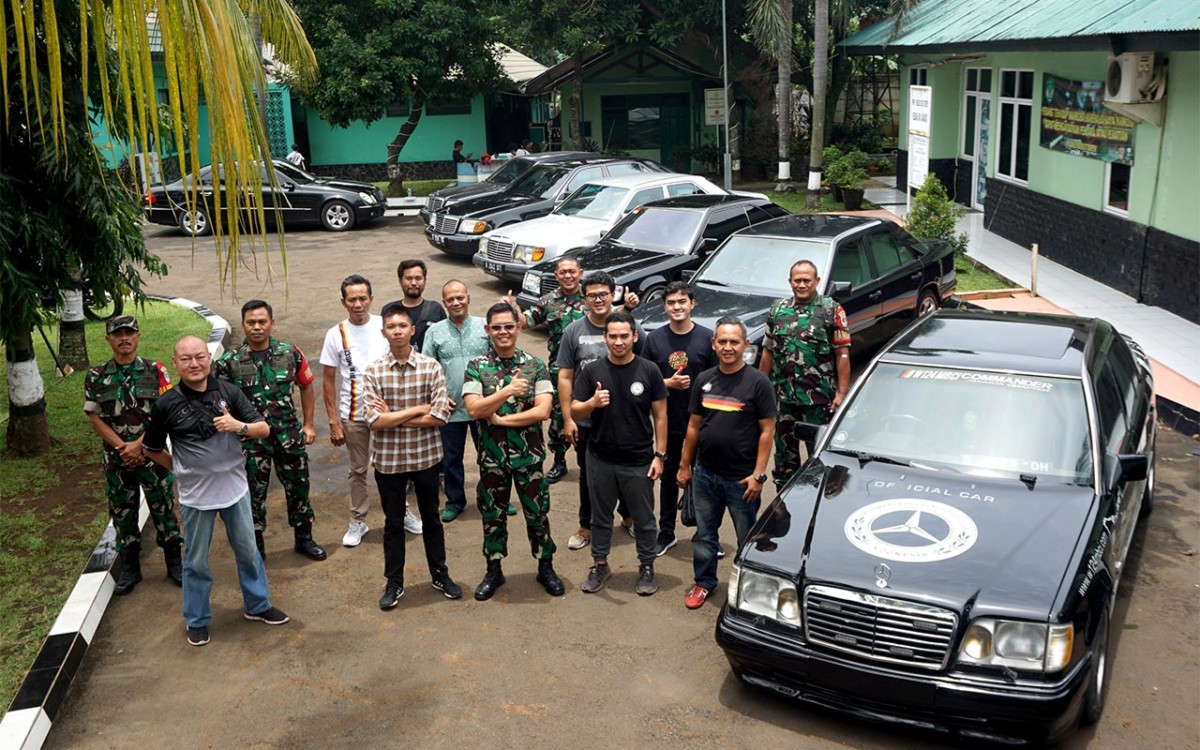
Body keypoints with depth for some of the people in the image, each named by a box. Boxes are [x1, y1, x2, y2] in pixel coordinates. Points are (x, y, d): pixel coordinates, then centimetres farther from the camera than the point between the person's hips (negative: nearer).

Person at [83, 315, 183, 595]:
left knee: (163, 509, 7)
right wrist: (123, 448, -14)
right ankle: (130, 568, 25)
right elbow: (95, 419, -2)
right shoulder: (96, 377, 0)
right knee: (122, 514, 11)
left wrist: (138, 444, -17)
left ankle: (174, 563, 22)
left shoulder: (155, 371, -4)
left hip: (152, 455, -1)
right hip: (116, 459, 2)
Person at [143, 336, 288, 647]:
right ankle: (197, 620, 30)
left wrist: (239, 426, -23)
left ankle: (257, 605, 35)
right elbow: (152, 449, 4)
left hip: (235, 488, 2)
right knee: (196, 561, 12)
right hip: (195, 495, -2)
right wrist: (183, 469, 1)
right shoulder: (166, 404, -10)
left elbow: (264, 429, -5)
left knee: (248, 551, 15)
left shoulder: (228, 392, -6)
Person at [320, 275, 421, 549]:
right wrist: (333, 422, -5)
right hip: (354, 416, 0)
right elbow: (328, 381, -2)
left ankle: (401, 513, 30)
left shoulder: (385, 326, -6)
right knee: (358, 471, 12)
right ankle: (358, 521, 26)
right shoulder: (336, 335, -7)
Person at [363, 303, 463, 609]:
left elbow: (440, 416, -14)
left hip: (425, 455, 0)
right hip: (388, 458, 0)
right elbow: (374, 421, -16)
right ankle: (394, 582, 29)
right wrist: (417, 410, -14)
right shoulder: (373, 371, -8)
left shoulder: (431, 367, -7)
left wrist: (393, 418, -15)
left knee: (431, 517, 17)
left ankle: (440, 574, 34)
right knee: (393, 522, 14)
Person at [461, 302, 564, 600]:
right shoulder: (476, 367, -2)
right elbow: (474, 409, -14)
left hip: (529, 455, -1)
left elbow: (542, 410, -13)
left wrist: (500, 419, -15)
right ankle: (494, 571, 29)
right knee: (492, 515, 13)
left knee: (537, 513, 9)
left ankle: (545, 567, 28)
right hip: (491, 455, 1)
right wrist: (507, 391, -26)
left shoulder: (535, 366, -4)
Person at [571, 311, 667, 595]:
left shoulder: (649, 371, -5)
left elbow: (660, 415, -1)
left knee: (644, 518, 10)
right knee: (601, 516, 15)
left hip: (639, 461, -1)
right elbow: (574, 412, -2)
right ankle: (600, 564, 30)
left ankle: (646, 567, 26)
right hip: (600, 460, 1)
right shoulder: (591, 371, -2)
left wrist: (659, 455, -5)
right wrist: (592, 403, -23)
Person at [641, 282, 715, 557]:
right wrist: (668, 384, -16)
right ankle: (666, 533, 27)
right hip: (668, 422, 2)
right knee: (668, 477, 14)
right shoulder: (654, 338, 0)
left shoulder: (707, 338, -5)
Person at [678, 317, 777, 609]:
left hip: (742, 478, -4)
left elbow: (767, 431, -10)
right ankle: (704, 582, 31)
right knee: (704, 534, 16)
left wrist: (758, 475, -14)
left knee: (748, 539, 8)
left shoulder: (758, 382, -9)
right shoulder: (704, 380, 6)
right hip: (705, 474, 4)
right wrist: (684, 465, 10)